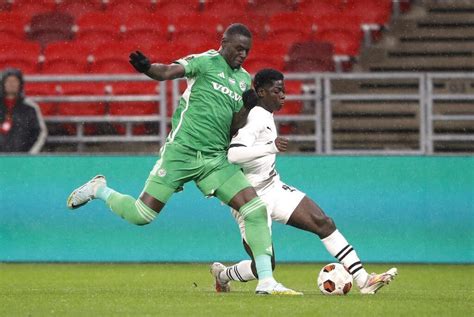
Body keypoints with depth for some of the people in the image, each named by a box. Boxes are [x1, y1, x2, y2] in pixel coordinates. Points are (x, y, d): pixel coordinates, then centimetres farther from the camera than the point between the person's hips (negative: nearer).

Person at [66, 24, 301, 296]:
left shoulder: (244, 80, 15)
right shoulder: (207, 61, -3)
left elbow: (235, 128, 14)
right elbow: (168, 72, -20)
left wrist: (246, 108, -6)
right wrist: (146, 68, -41)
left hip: (216, 160, 5)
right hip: (181, 150, -5)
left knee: (256, 209, -9)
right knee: (141, 215, -8)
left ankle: (266, 281, -5)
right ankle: (100, 189, 23)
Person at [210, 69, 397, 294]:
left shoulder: (266, 115, 10)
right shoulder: (254, 119, -21)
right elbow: (233, 154, -36)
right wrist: (270, 147, -43)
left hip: (273, 189, 9)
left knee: (323, 222, -7)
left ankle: (363, 280, -10)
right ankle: (222, 274, 28)